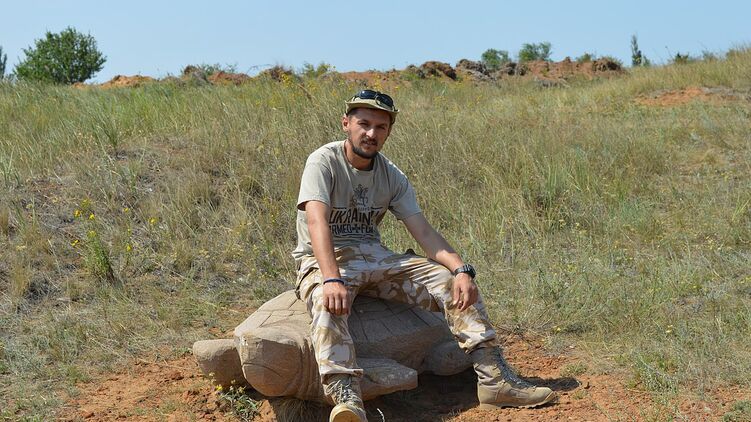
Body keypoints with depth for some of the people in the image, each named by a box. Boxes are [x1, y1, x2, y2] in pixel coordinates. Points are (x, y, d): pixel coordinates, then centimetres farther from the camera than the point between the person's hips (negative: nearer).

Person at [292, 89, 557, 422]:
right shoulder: (324, 162, -11)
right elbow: (317, 222, -26)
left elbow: (424, 232, -2)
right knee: (328, 302, -40)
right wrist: (331, 279, -42)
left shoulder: (392, 176, 6)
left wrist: (461, 269, -19)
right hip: (324, 260, -5)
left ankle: (495, 378, -15)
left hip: (375, 258, 6)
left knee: (455, 284, -10)